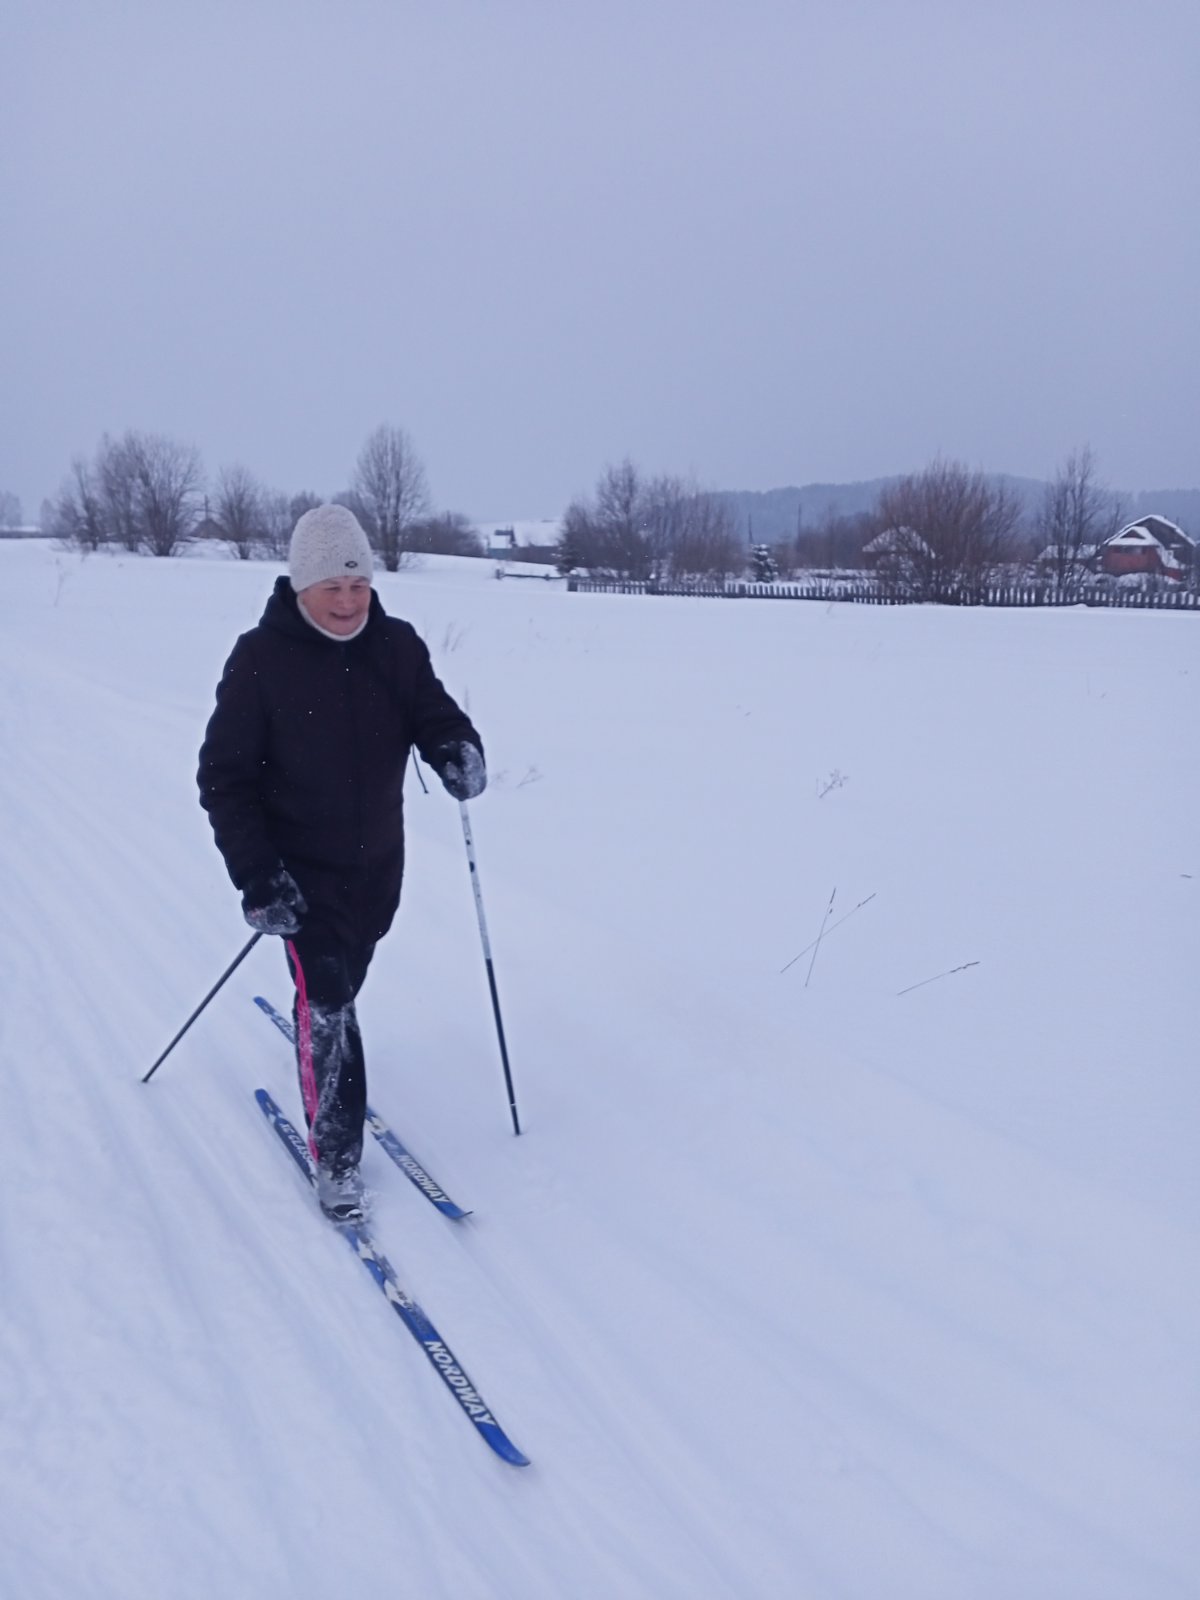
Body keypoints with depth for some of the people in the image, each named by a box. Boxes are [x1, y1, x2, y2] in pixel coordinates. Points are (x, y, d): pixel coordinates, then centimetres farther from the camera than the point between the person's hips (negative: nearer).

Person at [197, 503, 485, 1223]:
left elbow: (434, 714, -3)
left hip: (378, 861, 4)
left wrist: (459, 749, -29)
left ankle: (319, 1053, 53)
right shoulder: (261, 658, -16)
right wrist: (256, 875, -21)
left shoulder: (397, 646, -6)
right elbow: (224, 777, -13)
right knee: (325, 995, -11)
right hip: (300, 866, -4)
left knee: (343, 981, 22)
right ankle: (336, 1151, 3)